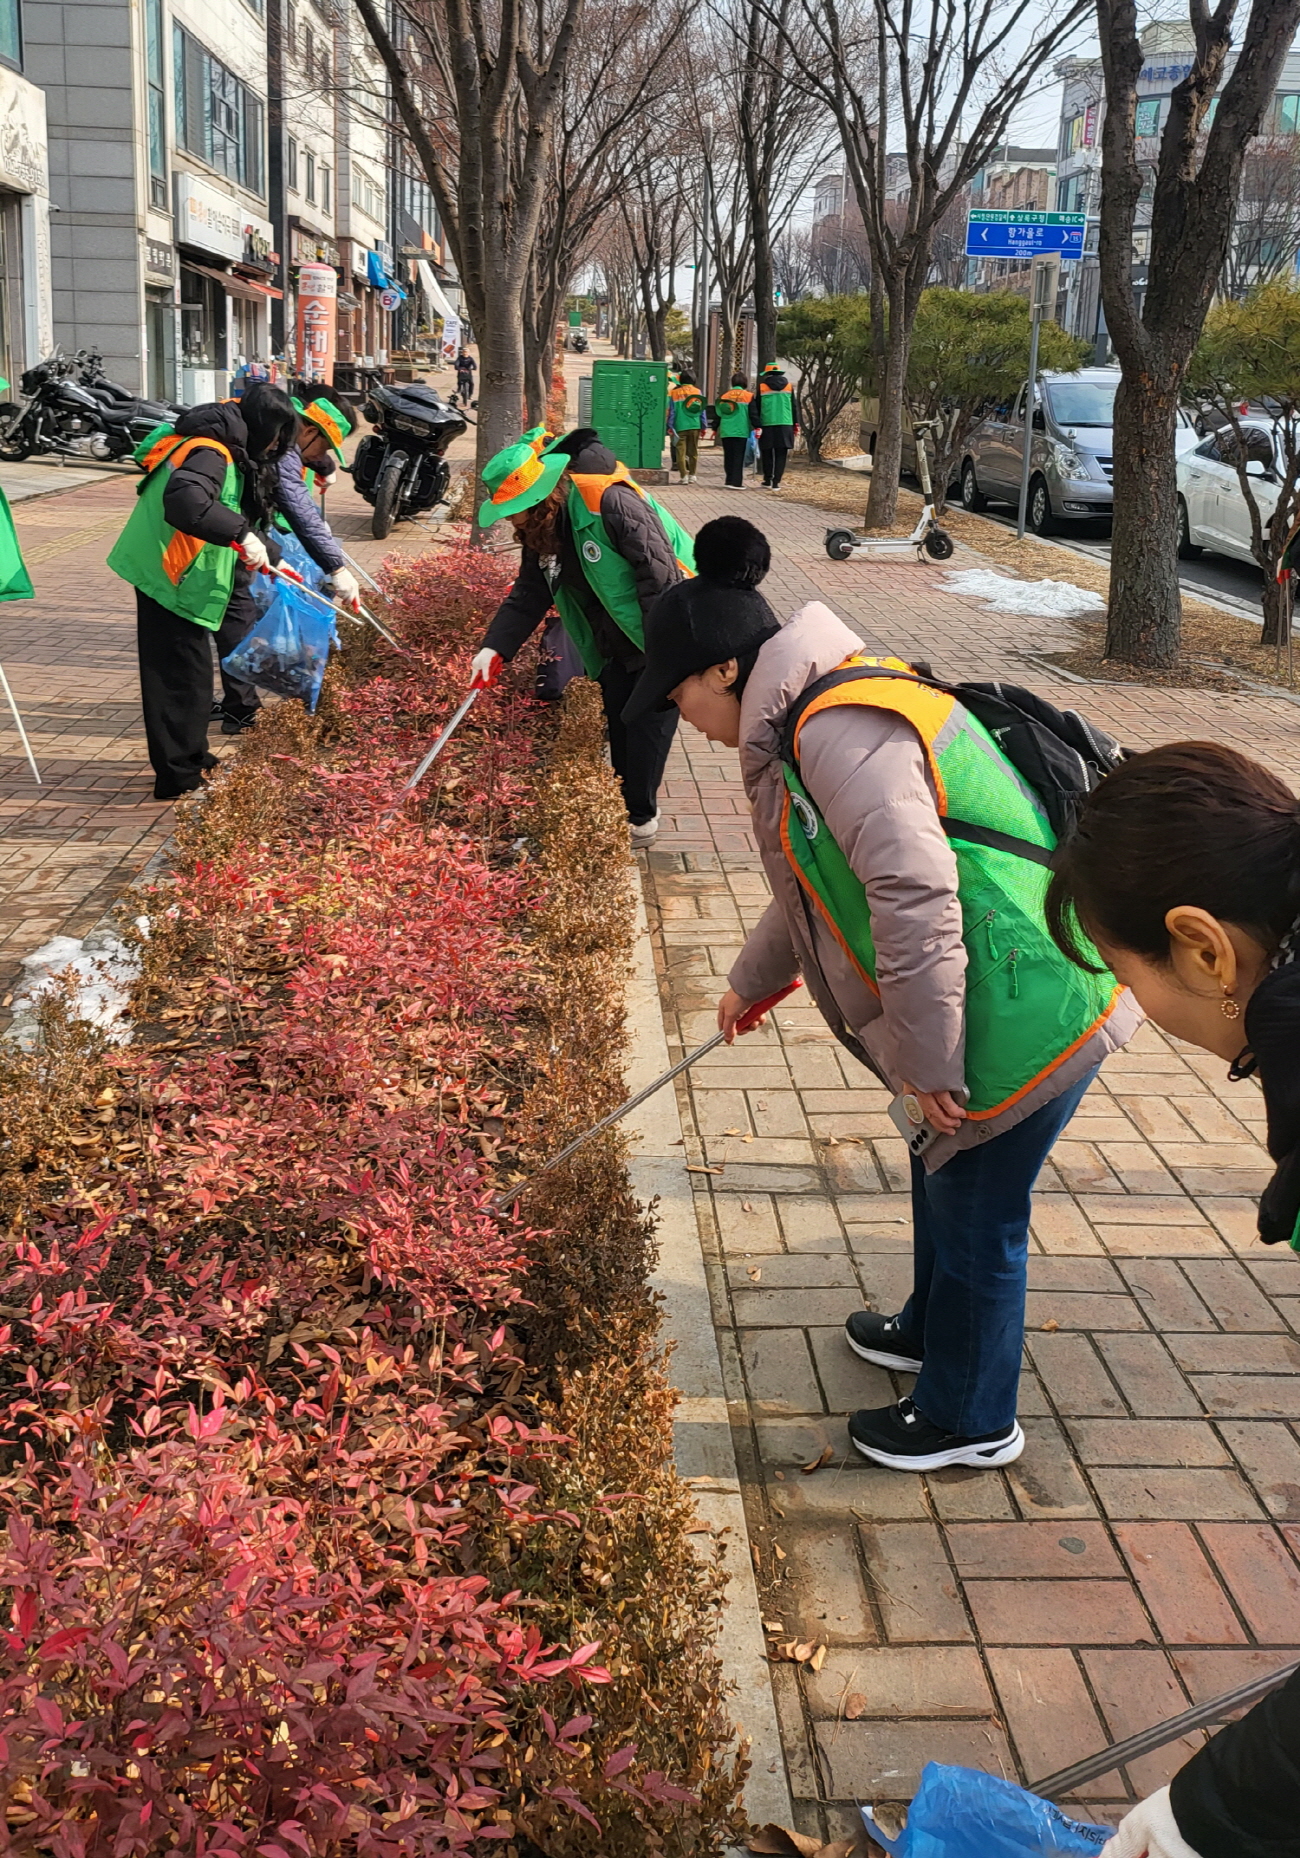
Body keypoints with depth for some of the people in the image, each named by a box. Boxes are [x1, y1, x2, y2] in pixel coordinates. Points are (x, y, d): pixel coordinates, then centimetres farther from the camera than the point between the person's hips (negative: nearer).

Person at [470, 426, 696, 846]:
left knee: (648, 725, -3)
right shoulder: (539, 530, 1)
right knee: (617, 724, 13)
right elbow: (528, 594, 4)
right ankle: (620, 810, 26)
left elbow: (658, 569, -27)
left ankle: (641, 818, 8)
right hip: (617, 644, 8)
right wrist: (495, 649, -10)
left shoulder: (609, 500, -27)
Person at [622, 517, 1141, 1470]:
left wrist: (930, 1066, -22)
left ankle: (970, 1420, 28)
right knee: (944, 1174, 27)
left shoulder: (841, 729, -23)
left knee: (975, 1213, 7)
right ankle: (934, 1332, 51)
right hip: (1027, 993, 10)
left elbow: (917, 900, -29)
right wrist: (752, 979, 39)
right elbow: (822, 881, 27)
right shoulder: (809, 717, 12)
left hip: (1026, 1008, -10)